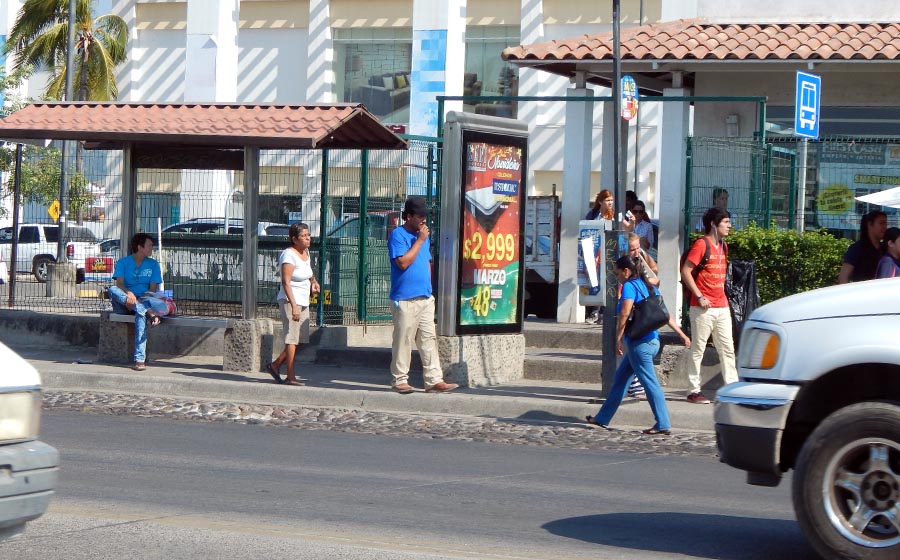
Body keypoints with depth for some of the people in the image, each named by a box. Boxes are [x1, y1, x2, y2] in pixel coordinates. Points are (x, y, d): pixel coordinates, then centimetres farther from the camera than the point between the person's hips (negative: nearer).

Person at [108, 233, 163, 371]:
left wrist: (143, 298, -18)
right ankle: (149, 313, -48)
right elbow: (119, 283, -6)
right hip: (123, 304, 1)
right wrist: (128, 293, -28)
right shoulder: (123, 262, 11)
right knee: (112, 289, -32)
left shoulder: (153, 264, 14)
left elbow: (153, 288, 3)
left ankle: (140, 359, -48)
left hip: (143, 301, -1)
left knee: (140, 314, -37)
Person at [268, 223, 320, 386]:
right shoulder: (289, 255, -13)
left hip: (303, 302, 9)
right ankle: (290, 377, -11)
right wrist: (294, 306, -27)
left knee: (300, 339, 9)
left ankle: (276, 365, 22)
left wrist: (314, 282, 12)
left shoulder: (306, 253, 12)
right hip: (289, 300, -9)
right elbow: (286, 282, -20)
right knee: (292, 338, -11)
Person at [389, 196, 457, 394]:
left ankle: (434, 380, 3)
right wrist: (419, 241, -15)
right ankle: (400, 379, 6)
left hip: (425, 298, 7)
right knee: (403, 340, -2)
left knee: (429, 339, 4)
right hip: (405, 299, -7)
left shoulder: (424, 235, 17)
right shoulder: (398, 235, -7)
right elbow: (403, 262, -19)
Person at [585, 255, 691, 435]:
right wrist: (682, 334, 14)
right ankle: (603, 418, 24)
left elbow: (624, 313, -21)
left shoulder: (630, 286, -10)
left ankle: (663, 425, -8)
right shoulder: (649, 287, 15)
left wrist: (618, 339, -16)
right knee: (620, 379, 17)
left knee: (650, 383, -7)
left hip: (639, 343, -9)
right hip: (652, 341, 9)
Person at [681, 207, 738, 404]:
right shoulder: (701, 244, -10)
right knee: (698, 349, -1)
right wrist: (699, 296, -16)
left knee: (727, 349, 7)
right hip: (703, 308, -8)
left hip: (722, 306, 8)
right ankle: (694, 391, 4)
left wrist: (722, 294, 13)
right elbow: (685, 272, -14)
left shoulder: (723, 246, 15)